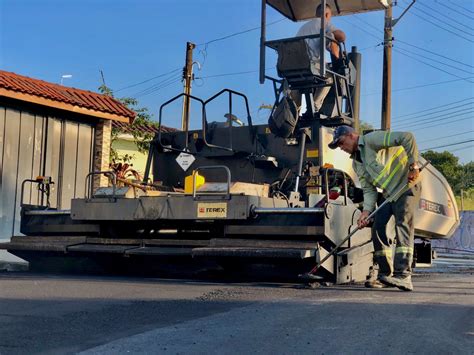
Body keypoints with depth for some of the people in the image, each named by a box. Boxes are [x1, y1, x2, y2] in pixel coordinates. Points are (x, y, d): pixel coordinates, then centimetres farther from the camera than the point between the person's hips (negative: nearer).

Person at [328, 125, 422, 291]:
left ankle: (403, 275, -27)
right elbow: (369, 190, 8)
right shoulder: (356, 163, 12)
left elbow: (407, 137, -23)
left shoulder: (372, 139, -15)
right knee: (378, 226, 1)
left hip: (407, 185, -9)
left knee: (403, 224, -19)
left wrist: (413, 165, -24)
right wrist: (366, 211, -8)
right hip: (388, 193, 9)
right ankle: (385, 274, 9)